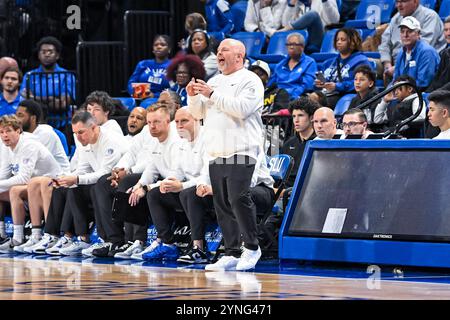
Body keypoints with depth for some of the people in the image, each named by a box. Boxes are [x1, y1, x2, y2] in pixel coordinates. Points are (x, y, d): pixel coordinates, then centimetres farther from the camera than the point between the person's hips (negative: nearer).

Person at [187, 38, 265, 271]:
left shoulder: (249, 81, 0)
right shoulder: (214, 82, 22)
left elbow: (241, 108, -16)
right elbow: (198, 113, 22)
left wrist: (212, 95, -14)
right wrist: (193, 96, 3)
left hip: (240, 153, -7)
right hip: (216, 154, 7)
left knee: (238, 199, -17)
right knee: (222, 205, 4)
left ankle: (251, 247, -4)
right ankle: (232, 254, 7)